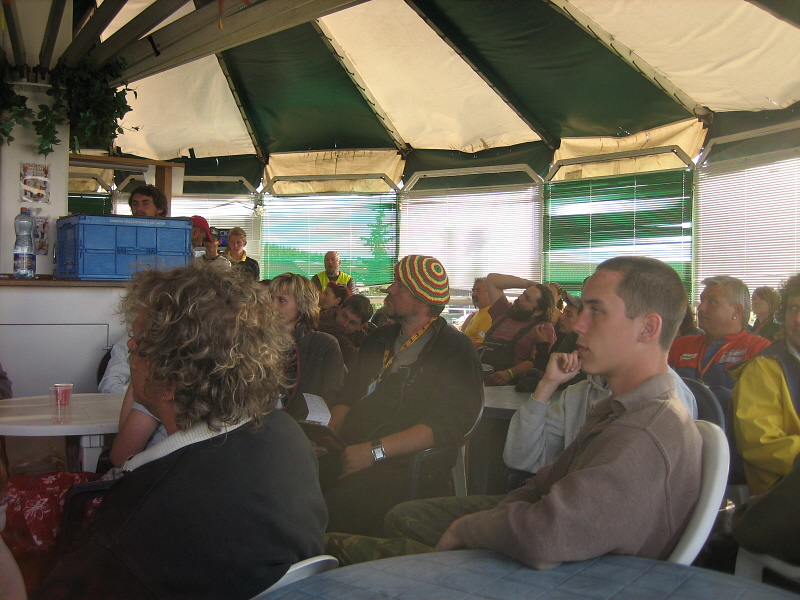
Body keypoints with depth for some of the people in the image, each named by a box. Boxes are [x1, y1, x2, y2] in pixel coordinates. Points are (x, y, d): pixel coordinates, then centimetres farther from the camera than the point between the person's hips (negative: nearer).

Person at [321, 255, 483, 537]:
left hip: (407, 465, -6)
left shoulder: (456, 350, -1)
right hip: (349, 451, 6)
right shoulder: (379, 340, 22)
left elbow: (448, 425, -12)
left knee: (335, 510, -31)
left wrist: (374, 451, -17)